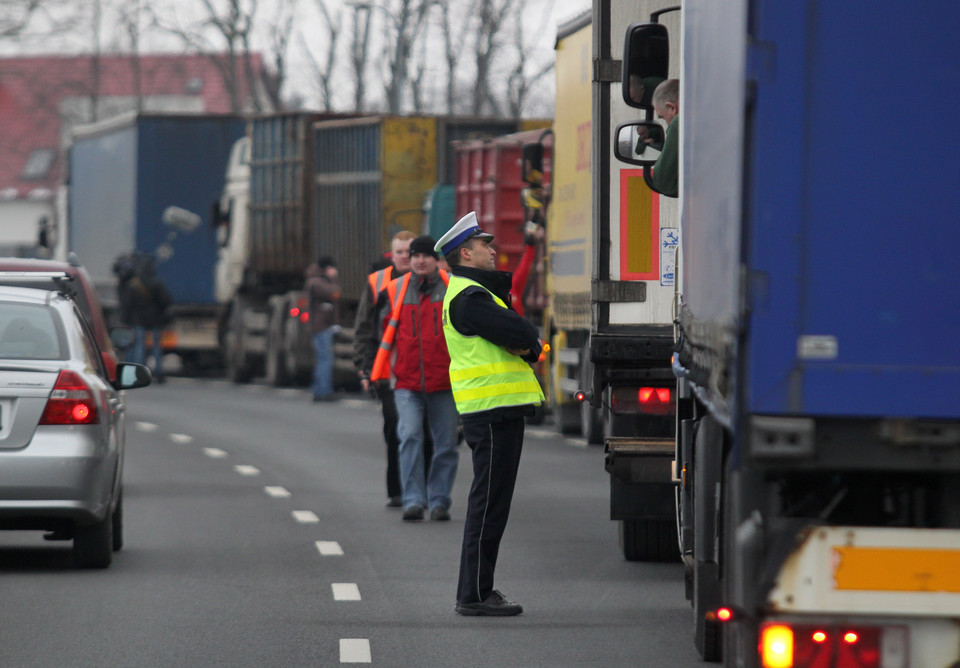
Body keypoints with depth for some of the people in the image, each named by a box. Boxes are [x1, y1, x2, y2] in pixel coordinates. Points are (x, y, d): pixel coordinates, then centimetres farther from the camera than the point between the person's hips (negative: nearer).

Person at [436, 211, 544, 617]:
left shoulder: (476, 293, 22)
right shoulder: (469, 297, -13)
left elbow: (526, 341, 17)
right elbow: (525, 336, -20)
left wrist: (525, 345, -4)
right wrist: (528, 343, 1)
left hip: (497, 411, 11)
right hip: (494, 411, -11)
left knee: (491, 503, 13)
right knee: (489, 503, -8)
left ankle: (477, 591, 17)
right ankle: (474, 595, -7)